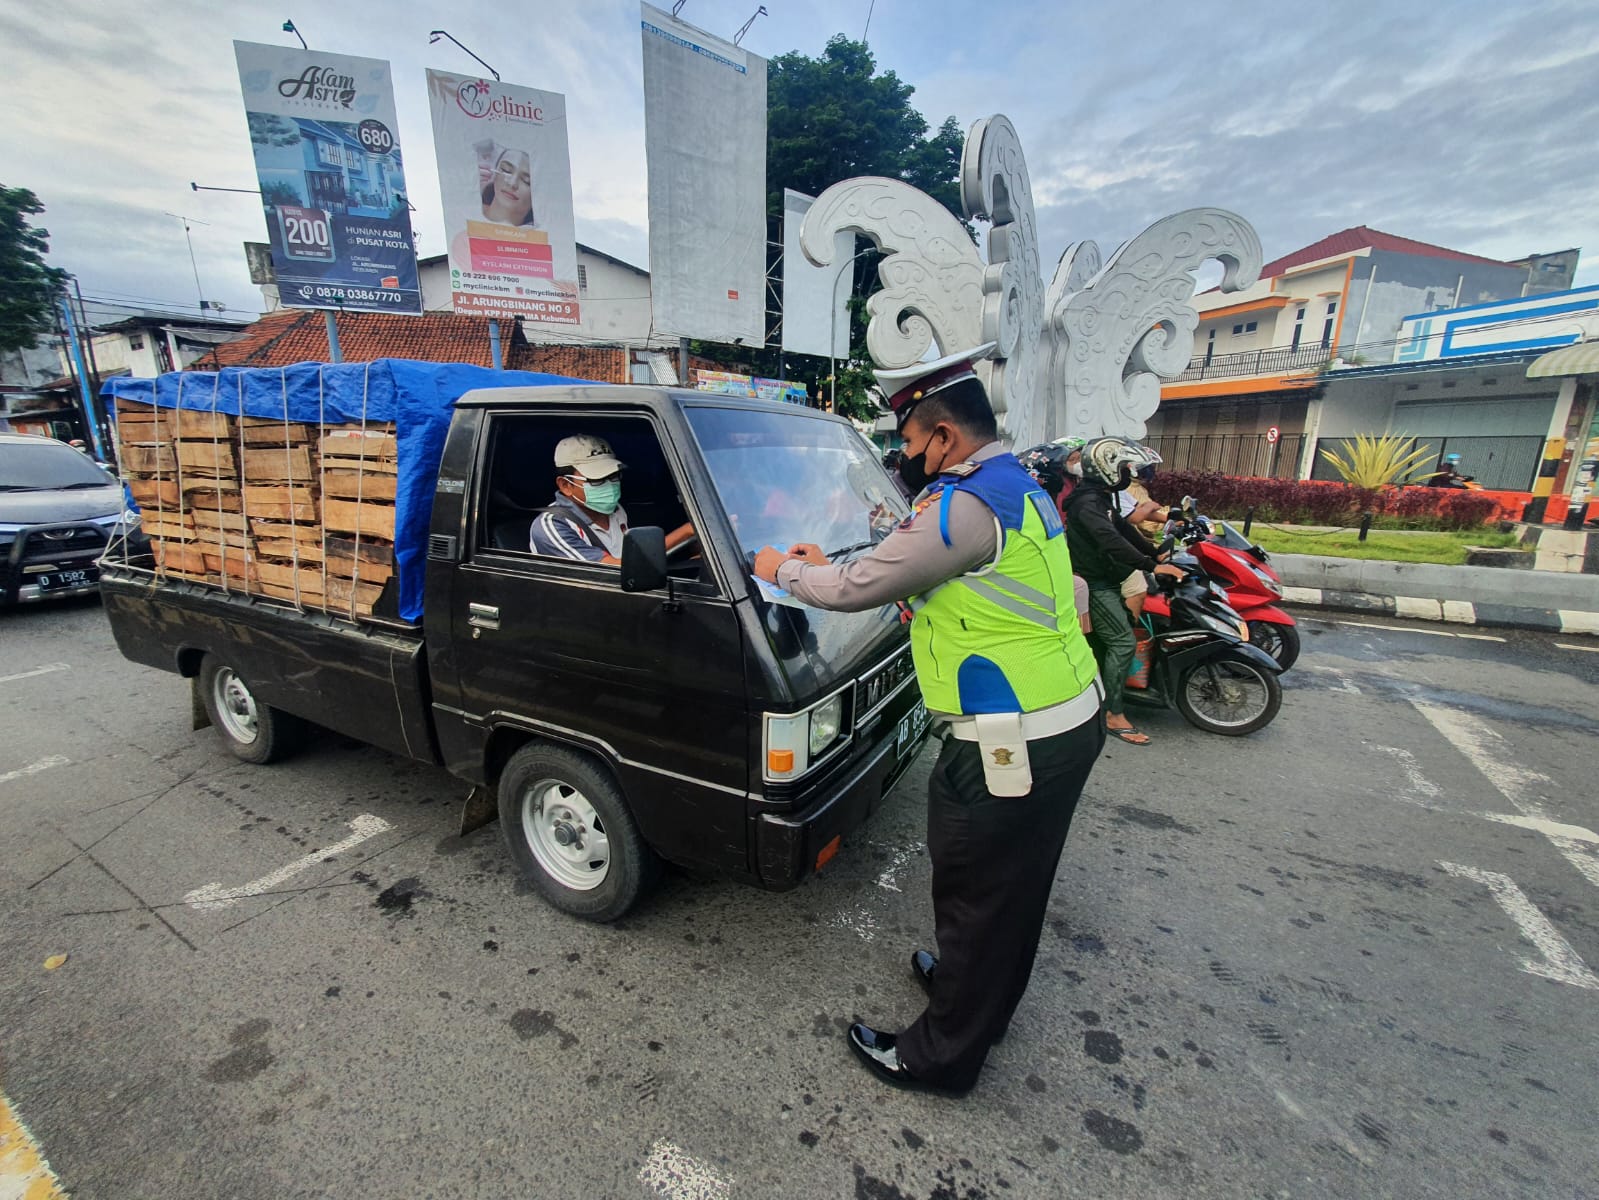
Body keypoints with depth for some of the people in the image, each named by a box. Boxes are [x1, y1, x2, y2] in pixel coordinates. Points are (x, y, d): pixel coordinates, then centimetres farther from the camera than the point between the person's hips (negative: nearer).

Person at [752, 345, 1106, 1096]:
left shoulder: (964, 506, -23)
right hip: (1068, 723, 10)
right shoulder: (1018, 487, 11)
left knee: (975, 896, 9)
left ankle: (941, 1054, 32)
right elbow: (923, 571, 18)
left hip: (1010, 745, -10)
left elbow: (858, 589, -17)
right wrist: (828, 562, 16)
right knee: (1015, 885, 26)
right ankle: (982, 993, 50)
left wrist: (784, 570, 2)